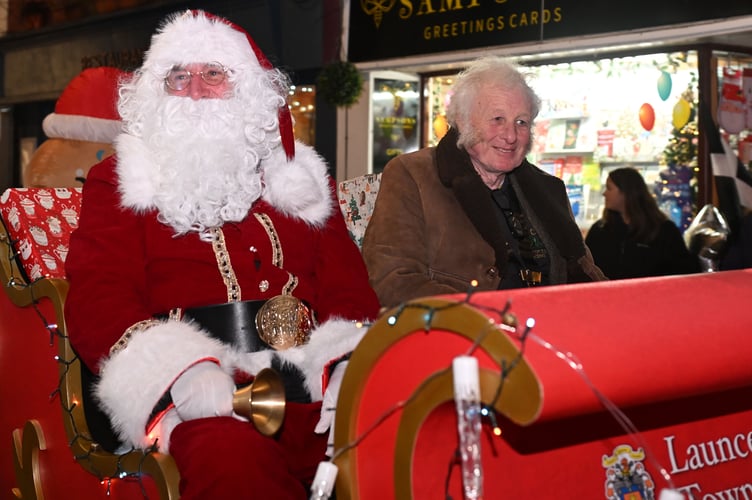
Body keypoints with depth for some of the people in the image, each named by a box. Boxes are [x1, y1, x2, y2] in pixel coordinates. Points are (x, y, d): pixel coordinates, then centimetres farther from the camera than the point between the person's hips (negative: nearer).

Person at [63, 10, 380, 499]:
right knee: (234, 460, -40)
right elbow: (97, 298, 1)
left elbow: (347, 286, 14)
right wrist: (179, 370, -20)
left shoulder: (297, 178, 24)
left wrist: (353, 364, -10)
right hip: (209, 400, -3)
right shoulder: (119, 182, 15)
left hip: (312, 386, 4)